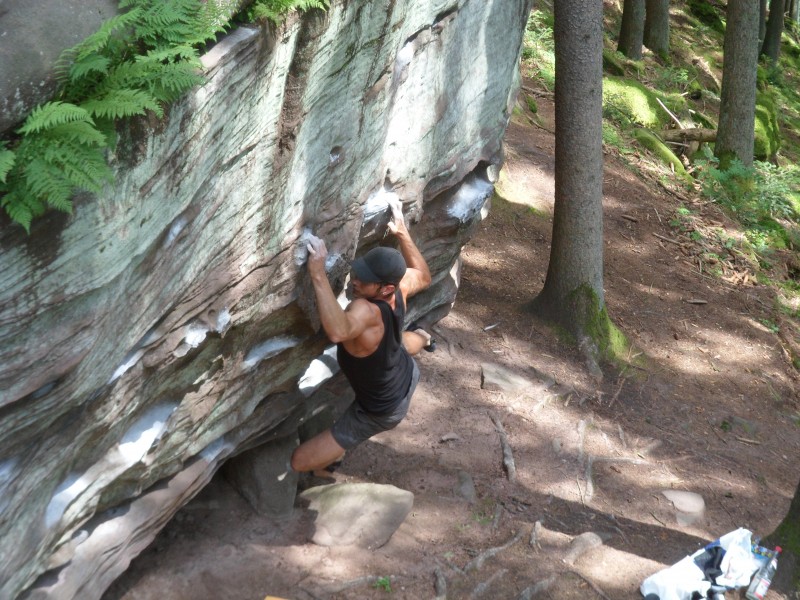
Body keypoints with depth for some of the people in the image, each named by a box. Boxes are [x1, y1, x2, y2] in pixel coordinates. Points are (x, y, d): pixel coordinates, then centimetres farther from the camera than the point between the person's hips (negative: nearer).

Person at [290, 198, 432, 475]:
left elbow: (338, 331, -70)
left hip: (381, 412, -7)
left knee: (299, 461, -7)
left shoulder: (367, 310, -46)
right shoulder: (400, 287, -24)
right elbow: (424, 277, 1)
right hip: (408, 376, 7)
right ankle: (423, 339, 77)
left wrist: (318, 274, -64)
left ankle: (333, 454, 25)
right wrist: (402, 232, -6)